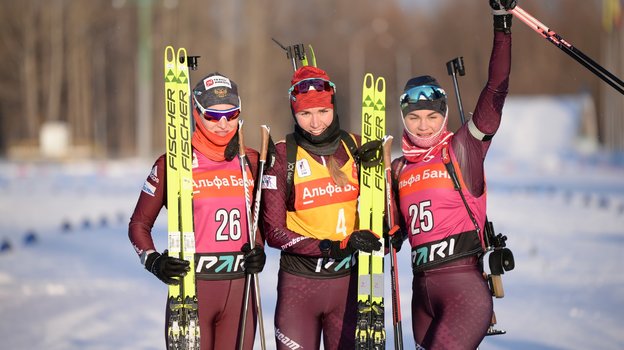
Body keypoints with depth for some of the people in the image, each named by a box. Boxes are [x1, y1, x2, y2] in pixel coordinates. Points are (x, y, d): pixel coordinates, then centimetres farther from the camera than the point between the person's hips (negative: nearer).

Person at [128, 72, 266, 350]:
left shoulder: (250, 162, 9)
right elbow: (139, 224, 4)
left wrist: (258, 249, 5)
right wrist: (154, 262, -12)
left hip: (240, 289, 4)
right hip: (191, 285, -4)